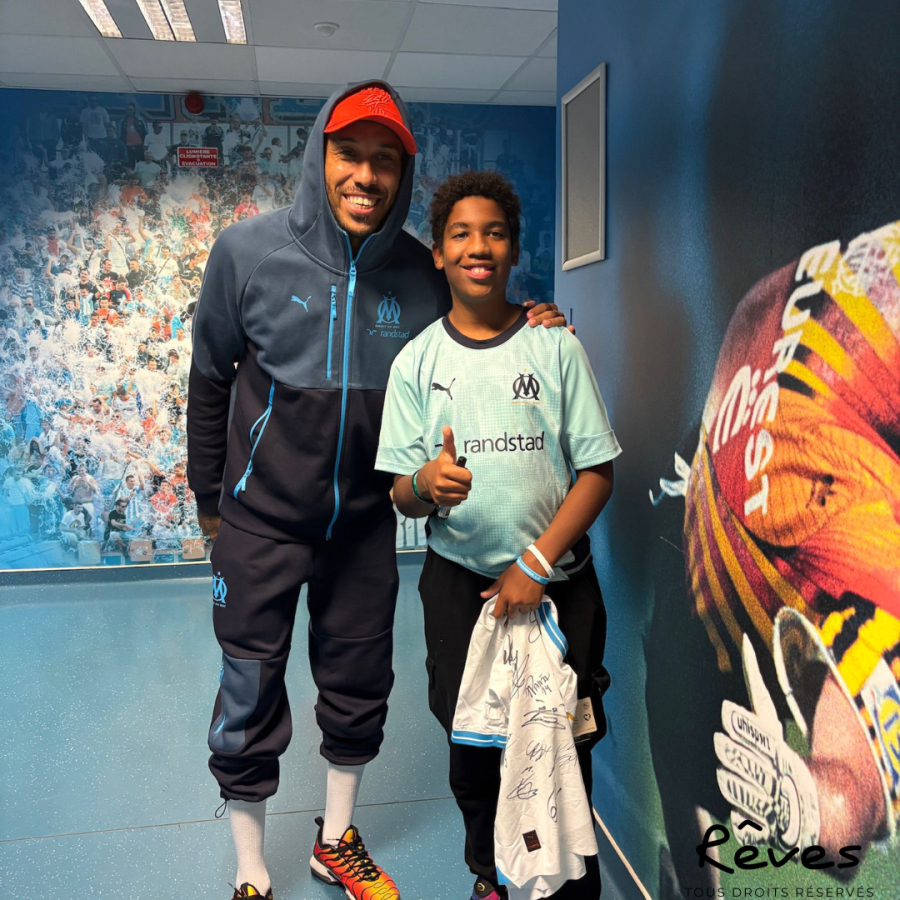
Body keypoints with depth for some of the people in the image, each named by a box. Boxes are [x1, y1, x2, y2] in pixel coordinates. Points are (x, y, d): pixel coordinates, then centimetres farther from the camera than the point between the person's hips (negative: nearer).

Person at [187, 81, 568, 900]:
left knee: (359, 689, 15)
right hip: (261, 519, -2)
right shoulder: (249, 251, -11)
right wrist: (209, 496, 6)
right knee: (251, 696, 7)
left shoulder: (421, 274, -8)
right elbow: (210, 379, 0)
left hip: (365, 521, 2)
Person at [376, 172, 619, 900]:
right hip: (460, 580, 1)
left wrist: (536, 567, -12)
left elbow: (598, 471, -4)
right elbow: (401, 496, 0)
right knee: (472, 745, 10)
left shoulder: (556, 347, -3)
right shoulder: (417, 361, 1)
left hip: (558, 579, -1)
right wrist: (426, 484, -24)